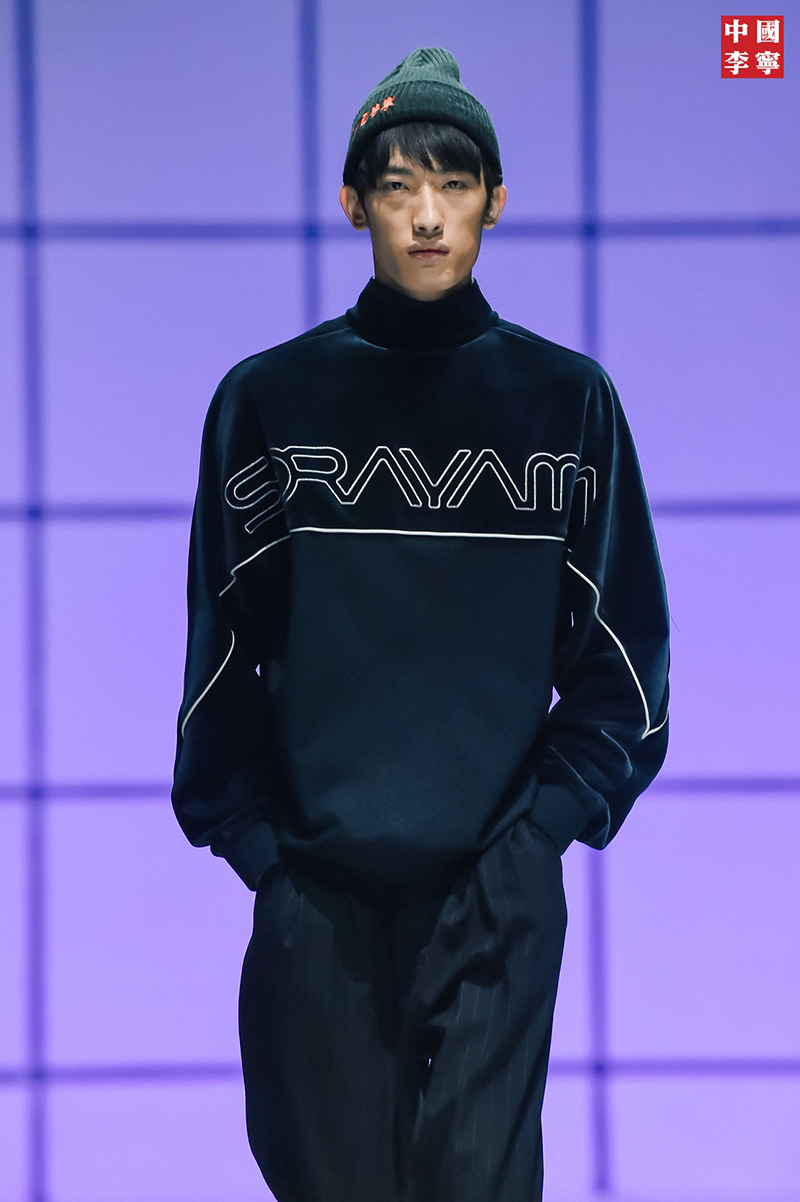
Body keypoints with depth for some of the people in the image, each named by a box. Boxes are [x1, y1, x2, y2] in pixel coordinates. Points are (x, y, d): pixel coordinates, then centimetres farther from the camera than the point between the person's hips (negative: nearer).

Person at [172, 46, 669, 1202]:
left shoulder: (568, 401, 7)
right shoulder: (269, 400, 7)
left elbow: (622, 646, 8)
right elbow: (225, 648, 8)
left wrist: (555, 812, -2)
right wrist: (247, 829, -1)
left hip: (499, 891, -1)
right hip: (314, 889, 1)